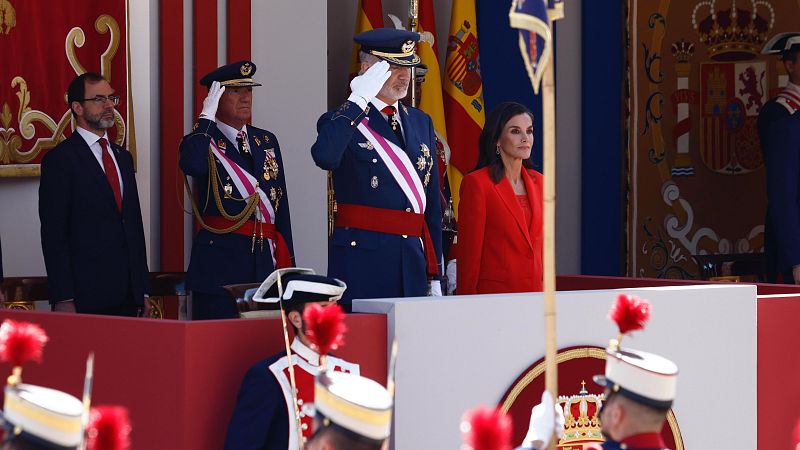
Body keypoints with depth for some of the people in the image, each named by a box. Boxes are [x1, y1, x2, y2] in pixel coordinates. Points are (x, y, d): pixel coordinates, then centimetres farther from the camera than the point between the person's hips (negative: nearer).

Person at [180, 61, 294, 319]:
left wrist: (287, 266, 12)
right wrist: (207, 117, -16)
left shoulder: (267, 142, 17)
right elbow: (191, 166, -26)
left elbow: (281, 206, 17)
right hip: (220, 265, -5)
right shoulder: (203, 140, 1)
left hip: (266, 261, 5)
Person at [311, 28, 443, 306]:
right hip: (361, 259, -5)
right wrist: (359, 100, -19)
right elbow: (324, 158, -27)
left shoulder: (421, 122, 17)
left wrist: (435, 274, 15)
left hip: (413, 262, 5)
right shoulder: (343, 122, 0)